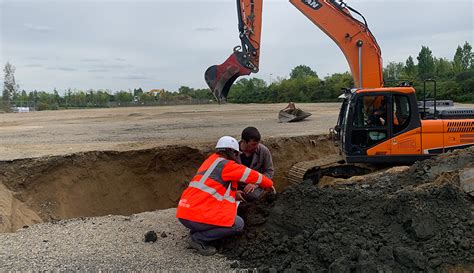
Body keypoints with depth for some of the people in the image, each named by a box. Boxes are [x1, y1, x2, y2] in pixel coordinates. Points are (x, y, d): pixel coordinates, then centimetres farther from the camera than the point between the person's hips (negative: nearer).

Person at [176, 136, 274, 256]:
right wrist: (269, 183, 20)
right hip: (197, 215, -9)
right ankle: (198, 239, -4)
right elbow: (252, 175, 3)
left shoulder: (210, 160, 18)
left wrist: (235, 192, 30)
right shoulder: (226, 165, -7)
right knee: (238, 224, -2)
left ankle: (196, 230, 13)